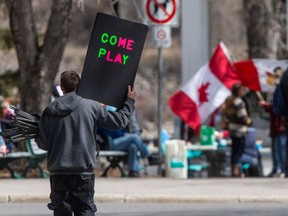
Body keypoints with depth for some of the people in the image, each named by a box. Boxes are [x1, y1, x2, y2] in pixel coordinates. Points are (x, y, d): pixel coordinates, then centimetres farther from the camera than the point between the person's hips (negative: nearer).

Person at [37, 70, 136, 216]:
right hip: (84, 172, -1)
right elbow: (119, 121, 5)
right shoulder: (92, 107, -3)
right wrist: (130, 101, 21)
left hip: (58, 172, 1)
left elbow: (43, 144, 1)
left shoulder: (49, 111, 0)